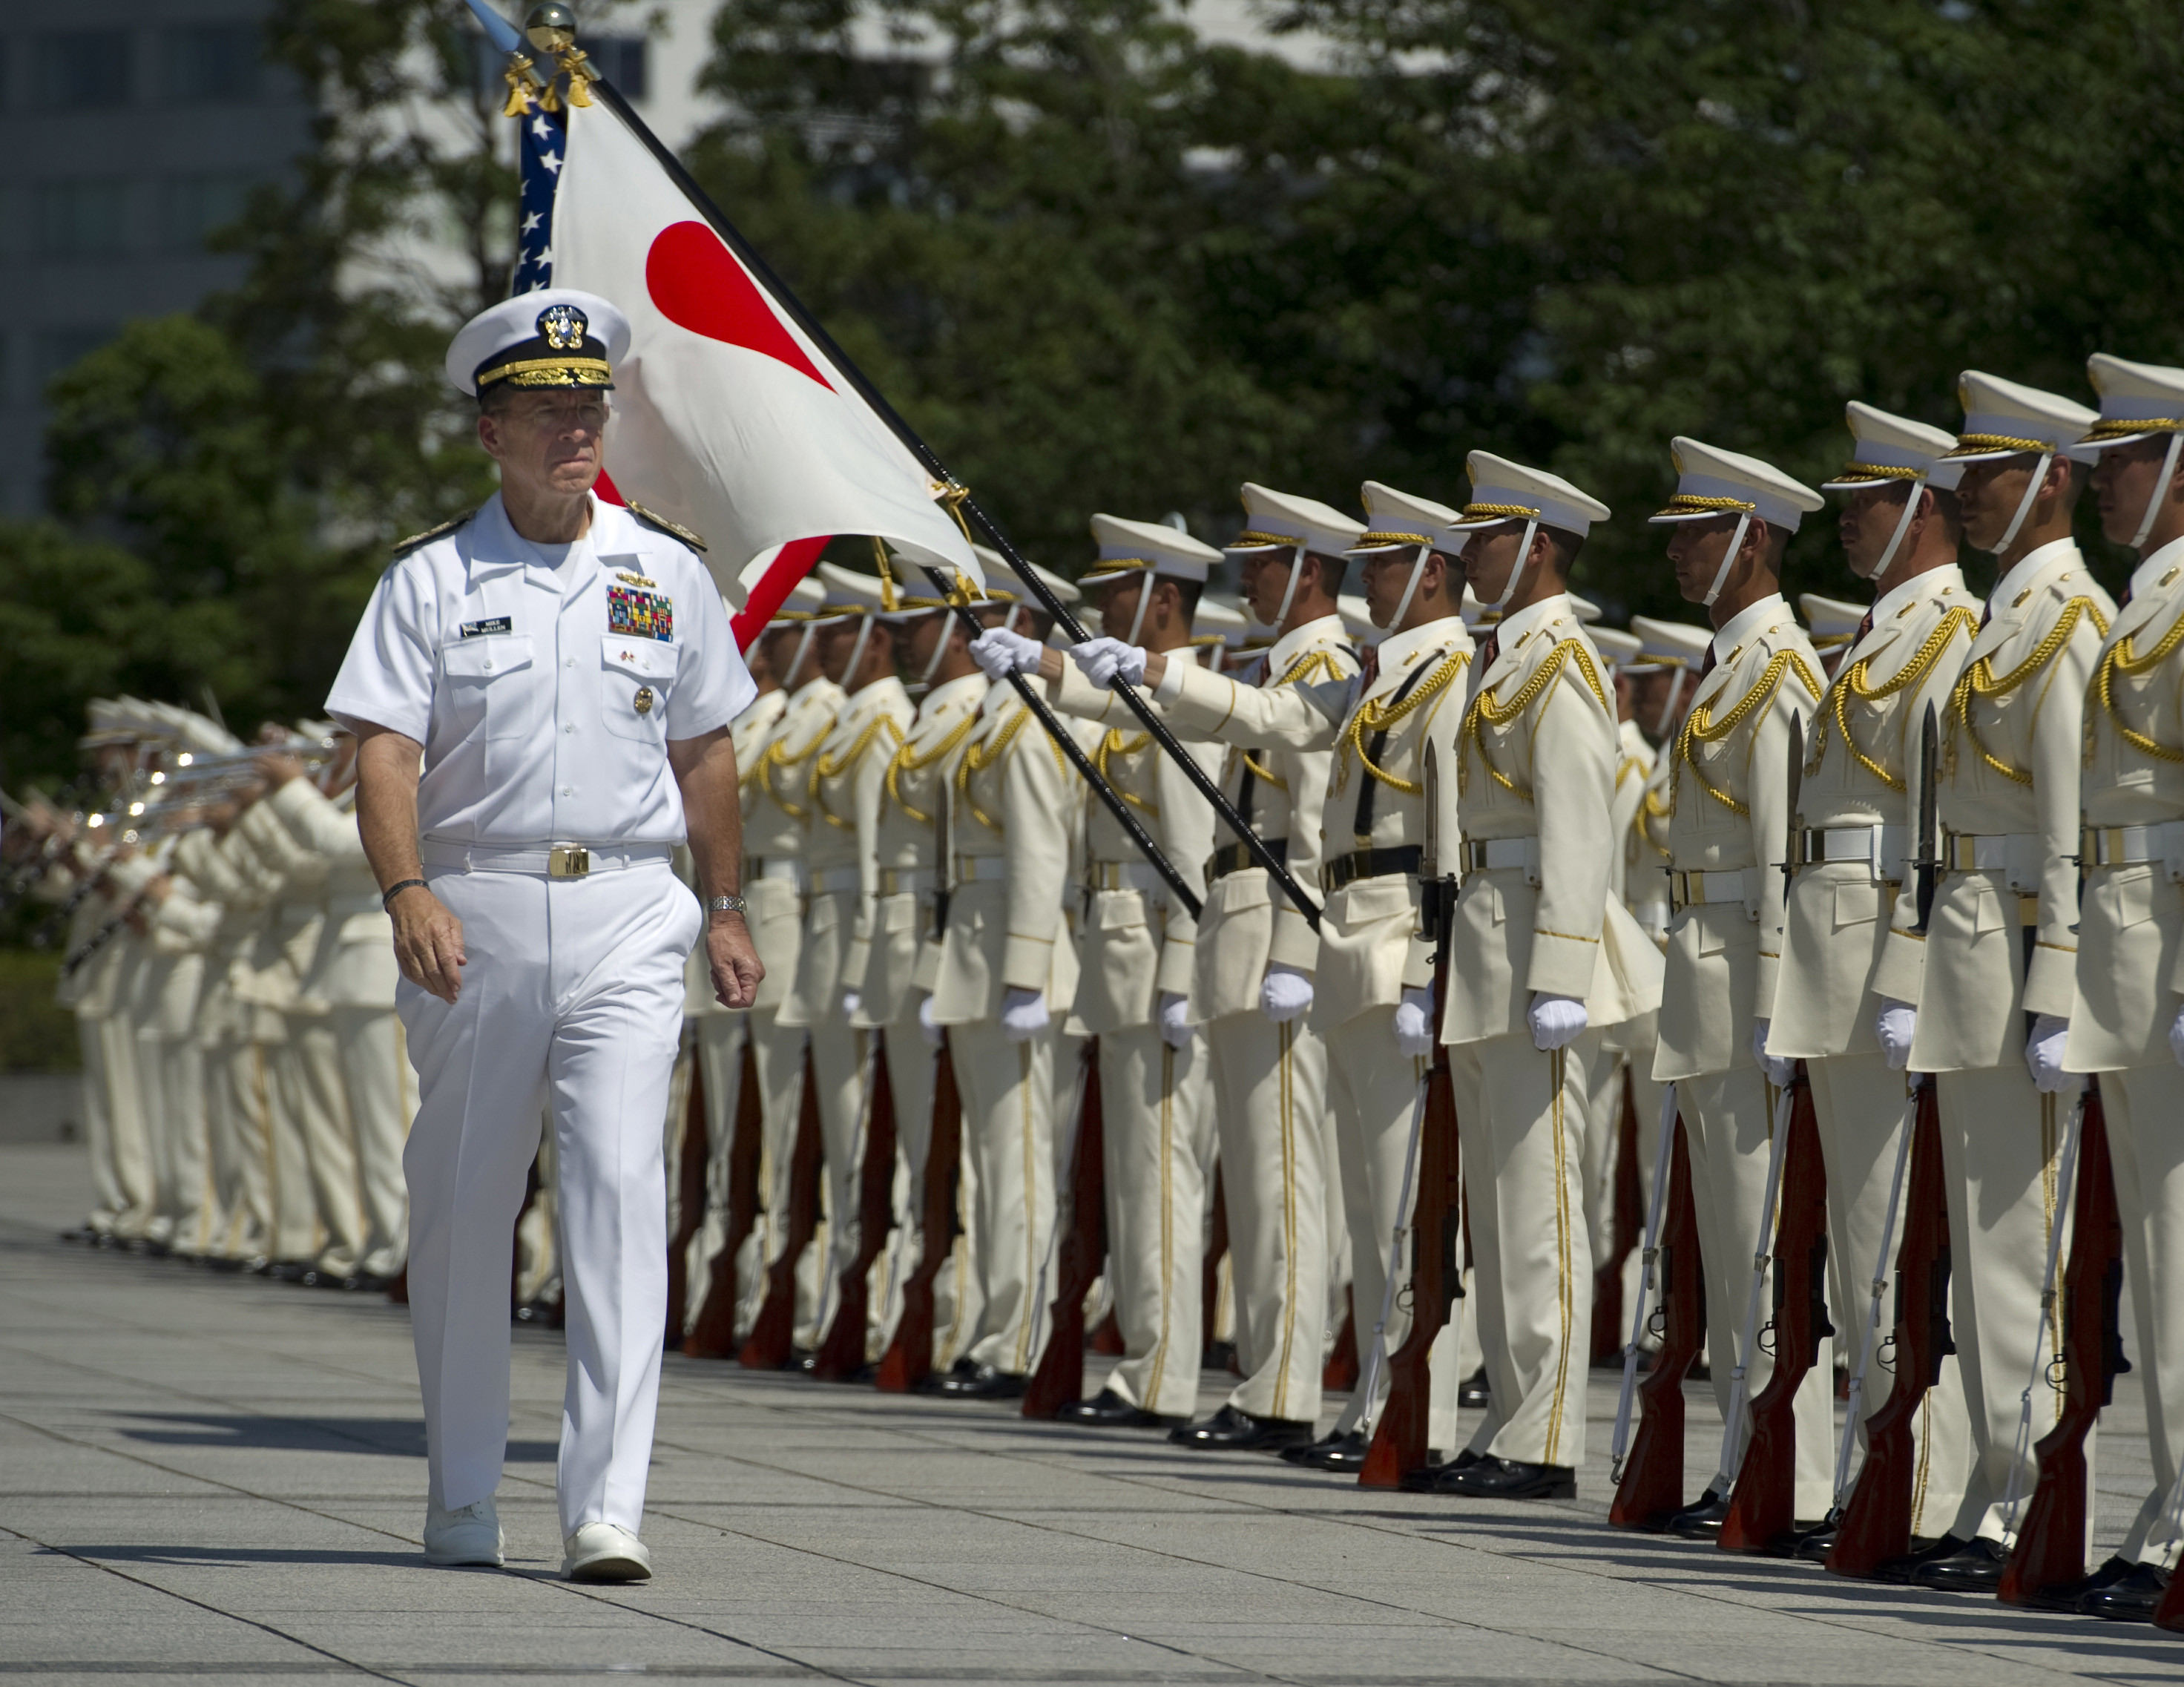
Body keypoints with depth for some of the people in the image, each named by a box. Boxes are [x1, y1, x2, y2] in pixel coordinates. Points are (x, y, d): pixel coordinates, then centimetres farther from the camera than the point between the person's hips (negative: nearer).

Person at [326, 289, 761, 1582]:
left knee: (621, 1182, -13)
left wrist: (725, 907, 16)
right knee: (464, 1203, 8)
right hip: (477, 912, 0)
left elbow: (705, 752, 17)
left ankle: (608, 1506, -17)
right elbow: (387, 750, -5)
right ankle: (463, 1495, 22)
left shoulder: (668, 573, 10)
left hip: (627, 911, 0)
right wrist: (408, 891, -20)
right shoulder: (431, 581, 2)